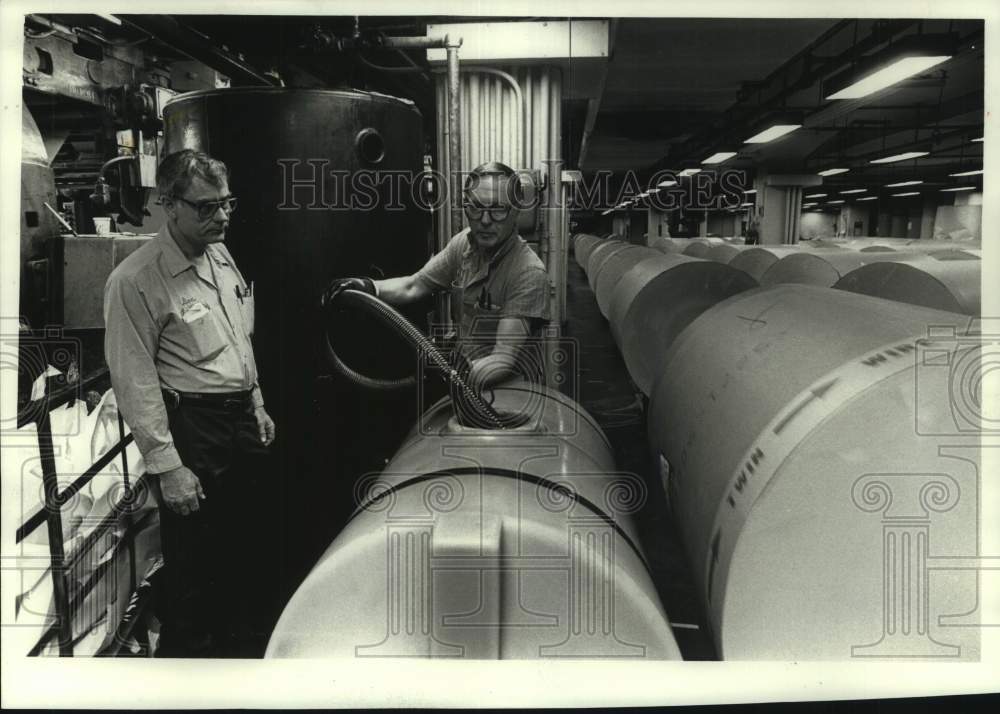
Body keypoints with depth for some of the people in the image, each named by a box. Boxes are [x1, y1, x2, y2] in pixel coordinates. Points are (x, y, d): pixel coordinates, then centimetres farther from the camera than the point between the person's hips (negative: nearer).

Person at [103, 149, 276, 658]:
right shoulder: (136, 280, -18)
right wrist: (167, 466, -20)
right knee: (192, 559, 4)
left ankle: (236, 640, 42)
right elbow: (135, 381, -19)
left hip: (241, 421, 8)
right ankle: (187, 653, 26)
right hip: (189, 427, -8)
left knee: (240, 544, 21)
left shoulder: (221, 256, 7)